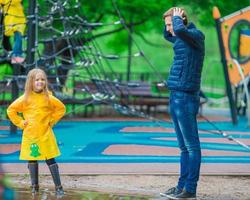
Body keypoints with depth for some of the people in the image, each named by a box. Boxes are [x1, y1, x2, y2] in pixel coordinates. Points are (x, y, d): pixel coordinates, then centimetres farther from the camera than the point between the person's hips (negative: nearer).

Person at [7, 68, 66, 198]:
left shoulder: (48, 98, -3)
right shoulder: (25, 99, -3)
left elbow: (61, 108, 9)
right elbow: (11, 110, 6)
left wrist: (52, 120, 3)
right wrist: (20, 123, 1)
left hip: (45, 135, -1)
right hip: (30, 135, 2)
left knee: (50, 160, -4)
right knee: (32, 160, 8)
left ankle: (58, 187, -2)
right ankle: (34, 186, 21)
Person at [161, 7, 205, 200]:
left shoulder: (196, 36, -9)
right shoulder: (182, 38, 17)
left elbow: (180, 30, -32)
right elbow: (167, 35, 40)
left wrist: (176, 17, -10)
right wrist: (171, 20, 21)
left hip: (185, 98, -10)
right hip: (176, 97, 10)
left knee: (191, 145, -6)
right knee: (184, 147, 12)